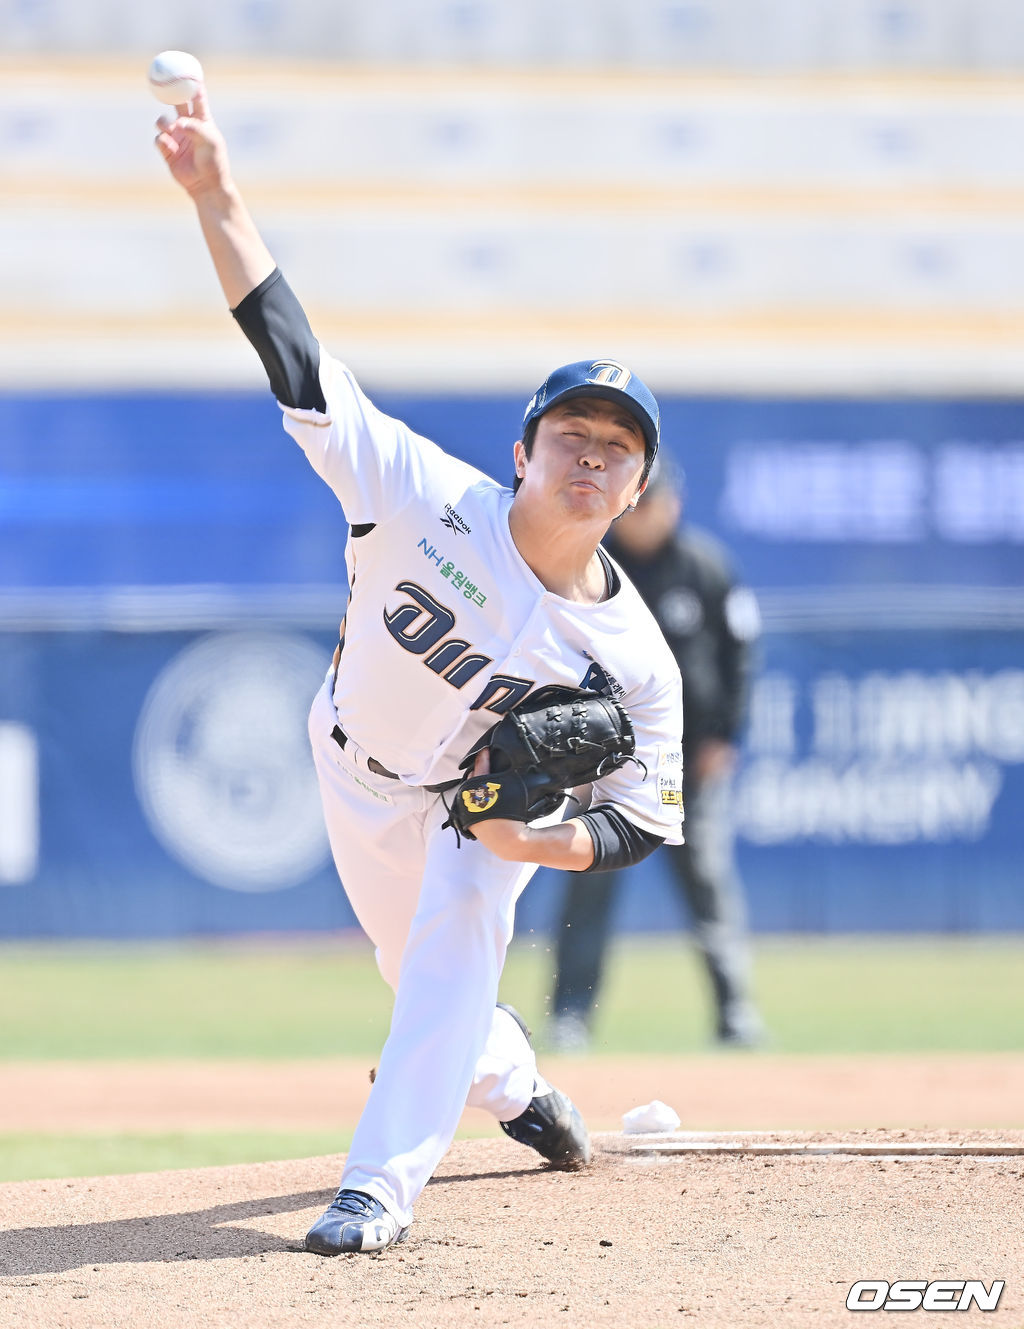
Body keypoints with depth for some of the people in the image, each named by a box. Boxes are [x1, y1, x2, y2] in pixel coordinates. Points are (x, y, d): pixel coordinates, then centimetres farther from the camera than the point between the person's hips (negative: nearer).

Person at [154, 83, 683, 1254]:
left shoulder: (635, 658, -28)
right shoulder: (433, 500, -31)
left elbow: (644, 818, -16)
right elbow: (294, 356, -35)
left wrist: (548, 840, -38)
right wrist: (215, 196, -45)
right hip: (357, 769, 2)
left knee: (456, 941, -28)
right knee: (424, 976, 17)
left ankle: (383, 1186, -27)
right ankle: (511, 1084, 51)